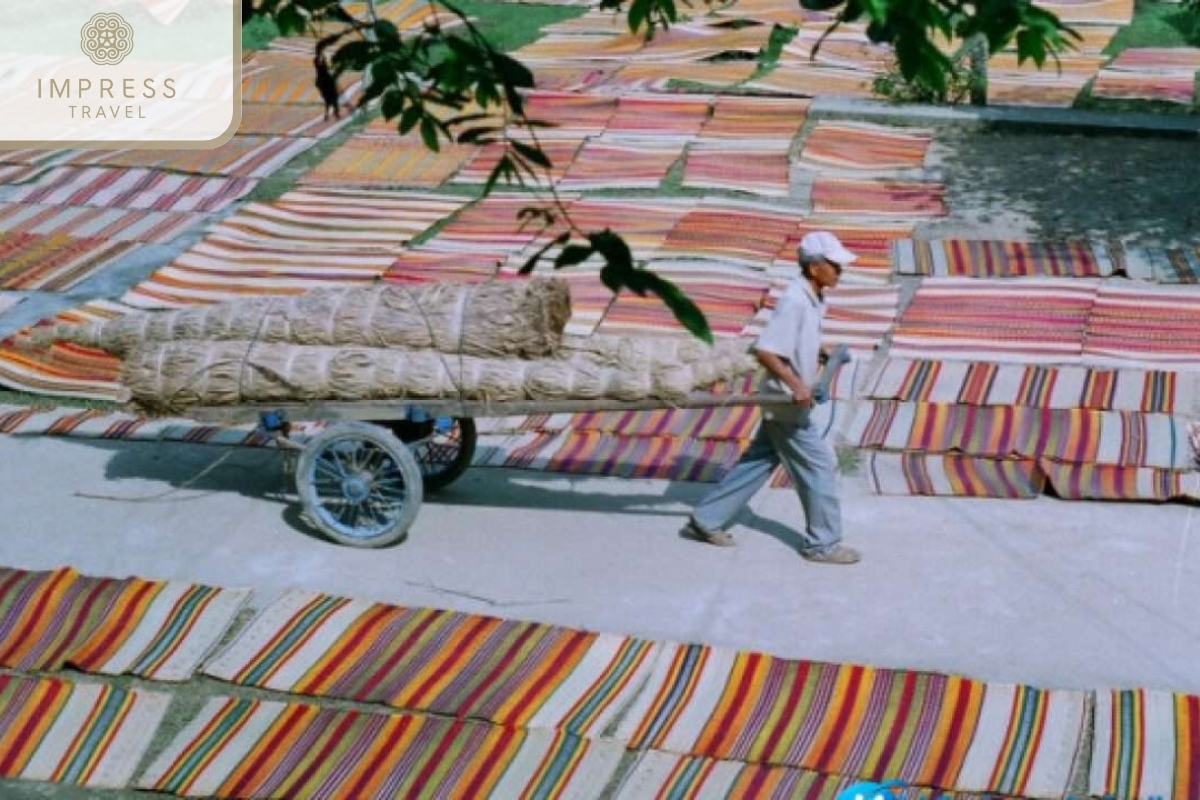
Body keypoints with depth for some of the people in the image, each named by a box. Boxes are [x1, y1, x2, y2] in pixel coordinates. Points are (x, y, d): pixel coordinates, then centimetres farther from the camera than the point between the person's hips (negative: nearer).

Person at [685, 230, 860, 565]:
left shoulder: (814, 299, 6)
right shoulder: (795, 301, -24)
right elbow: (764, 350, -28)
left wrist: (819, 353, 10)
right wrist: (796, 384, -28)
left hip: (783, 405, 10)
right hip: (788, 404, -10)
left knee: (758, 463, 16)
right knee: (819, 466, 0)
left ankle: (707, 519, 24)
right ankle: (822, 543, 11)